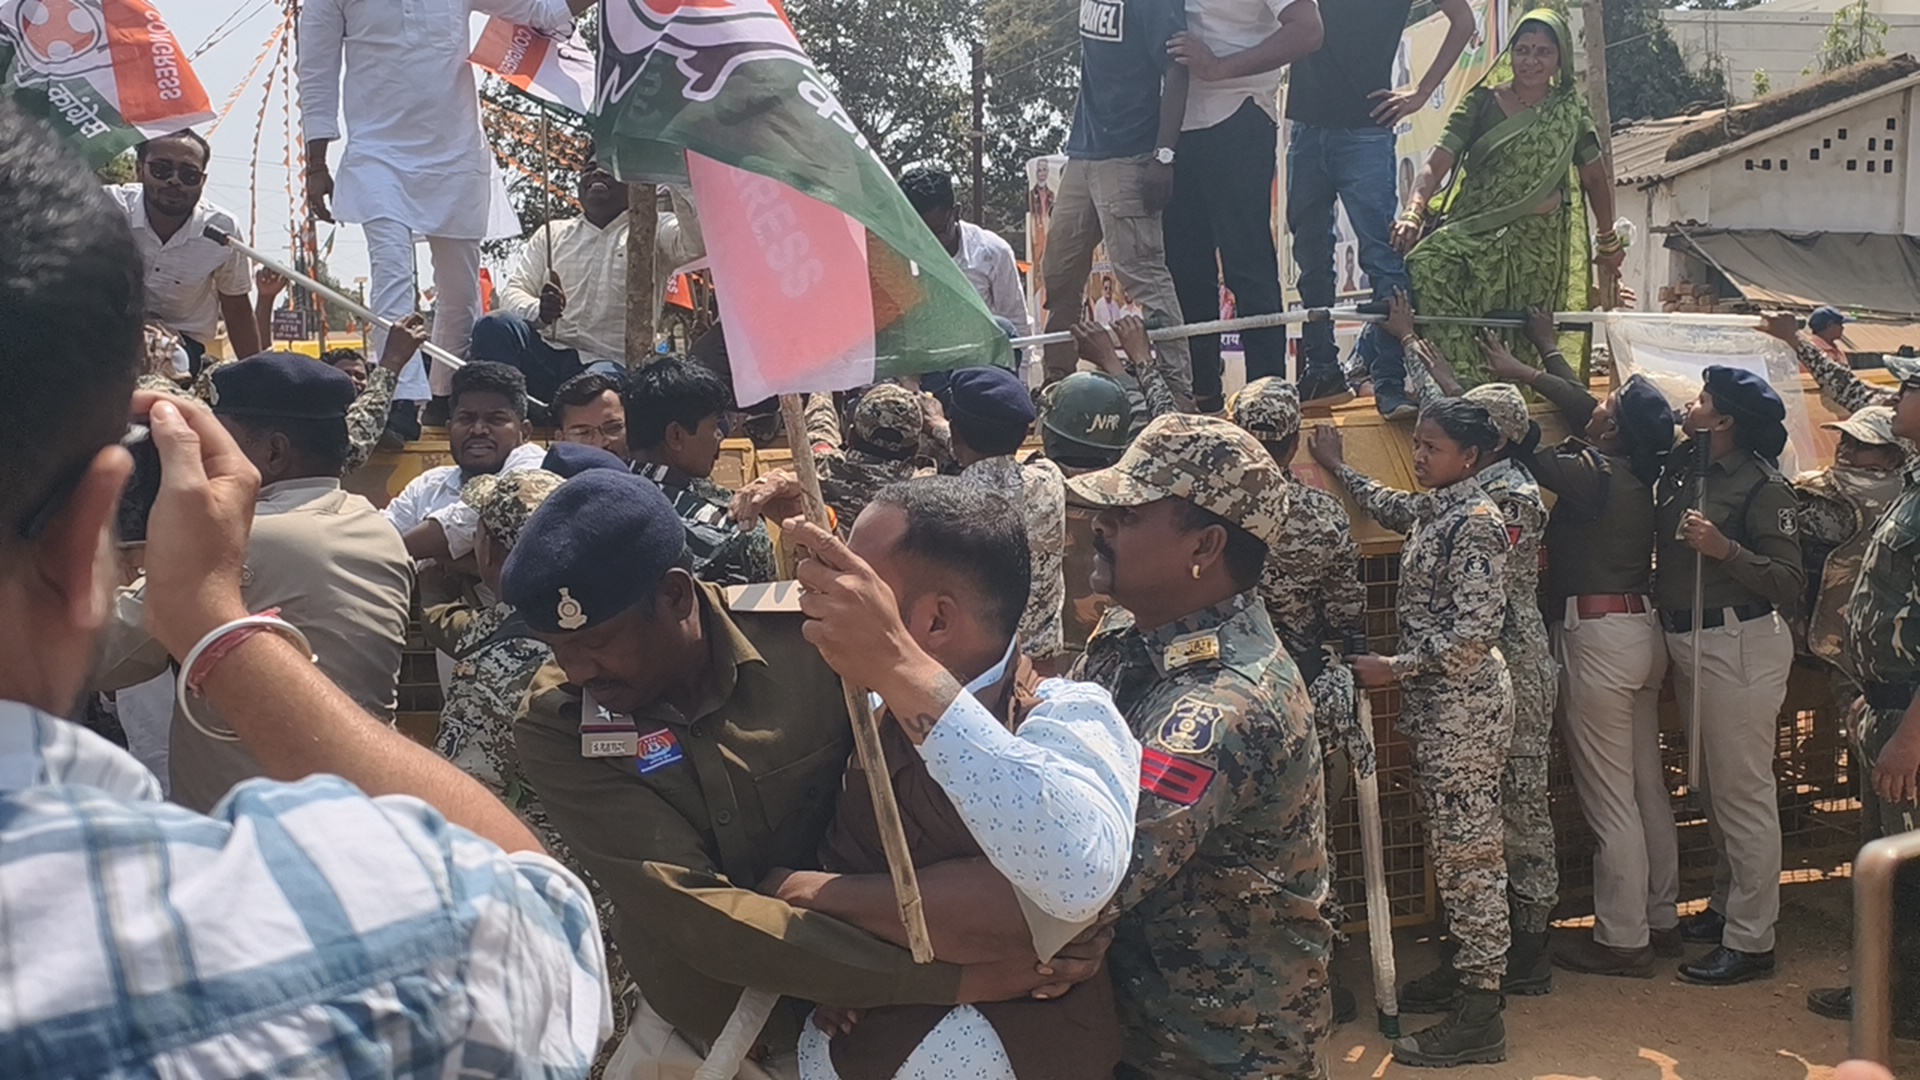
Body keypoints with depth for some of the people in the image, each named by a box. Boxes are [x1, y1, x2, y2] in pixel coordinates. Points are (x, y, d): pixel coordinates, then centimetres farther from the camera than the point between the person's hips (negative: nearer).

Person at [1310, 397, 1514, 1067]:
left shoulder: (1475, 521, -17)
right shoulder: (1432, 508, 11)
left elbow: (1476, 630, -22)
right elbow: (1386, 507, 36)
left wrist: (1394, 669, -19)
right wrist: (1336, 466, 43)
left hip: (1463, 704, -9)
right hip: (1436, 703, 9)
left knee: (1467, 849, -5)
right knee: (1452, 843, 16)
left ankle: (1480, 1016, 0)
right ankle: (1468, 966, 29)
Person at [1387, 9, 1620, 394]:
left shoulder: (1570, 109, 8)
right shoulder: (1482, 101, 3)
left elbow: (1596, 178, 18)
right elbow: (1437, 162, -7)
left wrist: (1609, 243, 25)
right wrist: (1413, 212, -26)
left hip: (1538, 241, 2)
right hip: (1474, 229, -1)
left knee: (1520, 343, -10)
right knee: (1425, 267, -31)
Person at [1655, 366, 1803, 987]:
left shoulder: (1762, 485, -15)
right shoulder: (1683, 467, 6)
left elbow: (1790, 583, -19)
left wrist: (1725, 548, -27)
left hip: (1740, 645, -8)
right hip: (1688, 641, 9)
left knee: (1742, 793, -2)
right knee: (1713, 788, 19)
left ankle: (1750, 941, 5)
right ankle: (1727, 907, 33)